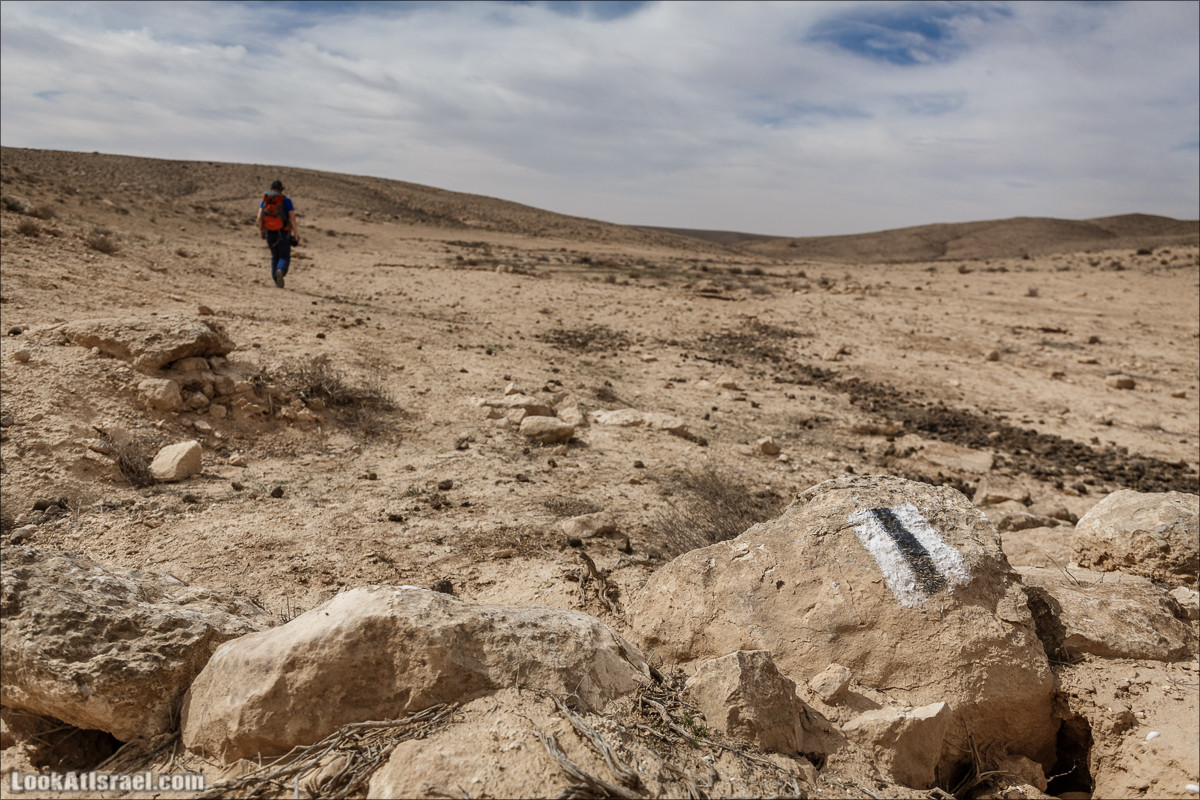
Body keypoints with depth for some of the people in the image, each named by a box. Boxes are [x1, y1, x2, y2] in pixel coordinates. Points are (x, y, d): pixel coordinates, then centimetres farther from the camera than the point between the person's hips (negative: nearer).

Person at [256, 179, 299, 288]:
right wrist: (295, 233, -4)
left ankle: (276, 280, 17)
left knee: (275, 256, 20)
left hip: (269, 233, 3)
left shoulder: (265, 200, 3)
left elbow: (259, 217, -6)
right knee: (284, 257, 3)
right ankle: (280, 272, -29)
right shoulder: (286, 200, -5)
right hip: (283, 233, -3)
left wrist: (261, 230, 9)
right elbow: (292, 218, -11)